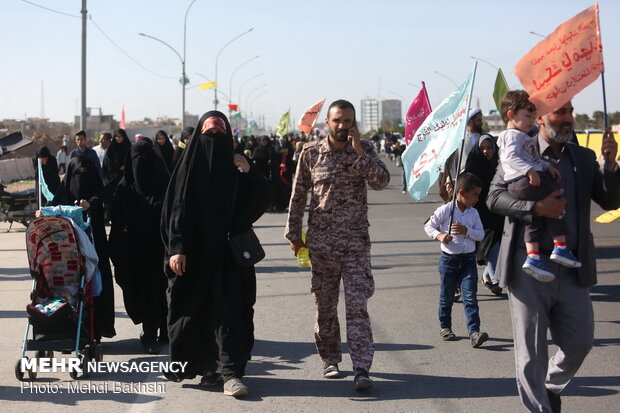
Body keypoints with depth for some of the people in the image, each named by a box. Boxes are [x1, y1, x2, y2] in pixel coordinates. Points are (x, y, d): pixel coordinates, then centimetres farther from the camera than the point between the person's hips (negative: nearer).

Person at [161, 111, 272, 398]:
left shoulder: (235, 167, 6)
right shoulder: (189, 166, 0)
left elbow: (263, 200, 4)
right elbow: (176, 209, -4)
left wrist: (249, 172, -11)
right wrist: (177, 249, -13)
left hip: (227, 253, 1)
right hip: (195, 253, -1)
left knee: (228, 308, -5)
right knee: (196, 310, 5)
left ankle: (229, 372, -8)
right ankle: (210, 366, 21)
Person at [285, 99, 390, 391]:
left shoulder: (364, 150, 2)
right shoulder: (310, 153, 3)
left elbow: (381, 181, -13)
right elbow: (298, 195, 8)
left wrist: (359, 152, -20)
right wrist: (294, 233, 7)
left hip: (355, 241, -1)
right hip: (320, 241, 1)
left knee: (357, 304, -9)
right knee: (324, 304, 9)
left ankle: (361, 367, -11)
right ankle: (330, 360, 24)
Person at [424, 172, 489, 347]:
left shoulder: (473, 213, 4)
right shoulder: (445, 210, -9)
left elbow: (481, 234, 5)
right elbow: (428, 226, -2)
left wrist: (467, 231, -13)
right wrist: (439, 235, -20)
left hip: (468, 259, 2)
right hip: (449, 258, -2)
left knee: (470, 296, -7)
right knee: (446, 296, 10)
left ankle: (474, 332, -13)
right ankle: (445, 327, 29)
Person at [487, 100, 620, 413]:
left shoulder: (584, 158, 10)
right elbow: (494, 198, -9)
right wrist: (536, 208, -22)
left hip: (572, 269, 4)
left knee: (580, 342, 10)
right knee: (531, 351, 4)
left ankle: (552, 387, 38)